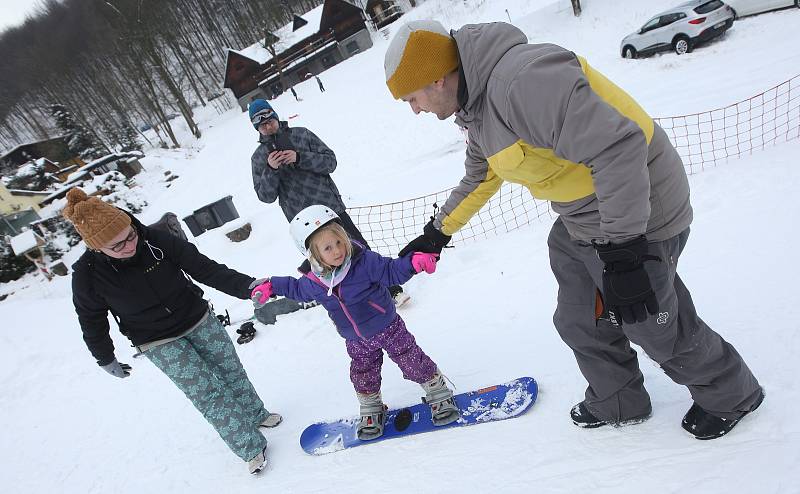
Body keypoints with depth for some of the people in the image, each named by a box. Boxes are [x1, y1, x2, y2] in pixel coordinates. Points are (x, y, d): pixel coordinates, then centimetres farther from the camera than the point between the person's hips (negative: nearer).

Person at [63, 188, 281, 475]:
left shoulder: (155, 240, -21)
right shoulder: (88, 275, -21)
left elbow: (203, 267, -20)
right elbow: (92, 322, -3)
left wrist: (247, 286, -30)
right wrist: (106, 360, 10)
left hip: (199, 320, 2)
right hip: (160, 344, -2)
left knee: (232, 372, 16)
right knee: (208, 394, -4)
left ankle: (255, 414, 43)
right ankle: (251, 447, 13)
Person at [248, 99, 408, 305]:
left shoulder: (301, 134, 3)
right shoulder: (259, 157, 6)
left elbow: (330, 161, -2)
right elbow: (266, 196, 0)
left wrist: (300, 158, -17)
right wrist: (271, 170, -17)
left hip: (331, 207, 0)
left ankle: (393, 289, 10)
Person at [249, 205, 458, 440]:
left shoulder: (364, 261, -26)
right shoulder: (313, 281, -12)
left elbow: (392, 271, -21)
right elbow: (297, 289, 11)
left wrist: (413, 261, -38)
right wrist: (270, 286, 8)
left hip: (387, 327, -3)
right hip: (357, 341, 4)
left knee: (413, 363, 5)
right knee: (363, 376, 18)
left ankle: (440, 396, 29)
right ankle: (371, 412, 44)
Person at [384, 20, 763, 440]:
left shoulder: (520, 80, -30)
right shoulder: (477, 106, 5)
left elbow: (618, 147, -34)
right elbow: (479, 177, 21)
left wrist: (622, 252, -34)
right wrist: (437, 232, 23)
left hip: (634, 216, -9)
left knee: (656, 326, 9)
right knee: (579, 323, 18)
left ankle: (731, 397, 38)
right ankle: (617, 405, 42)